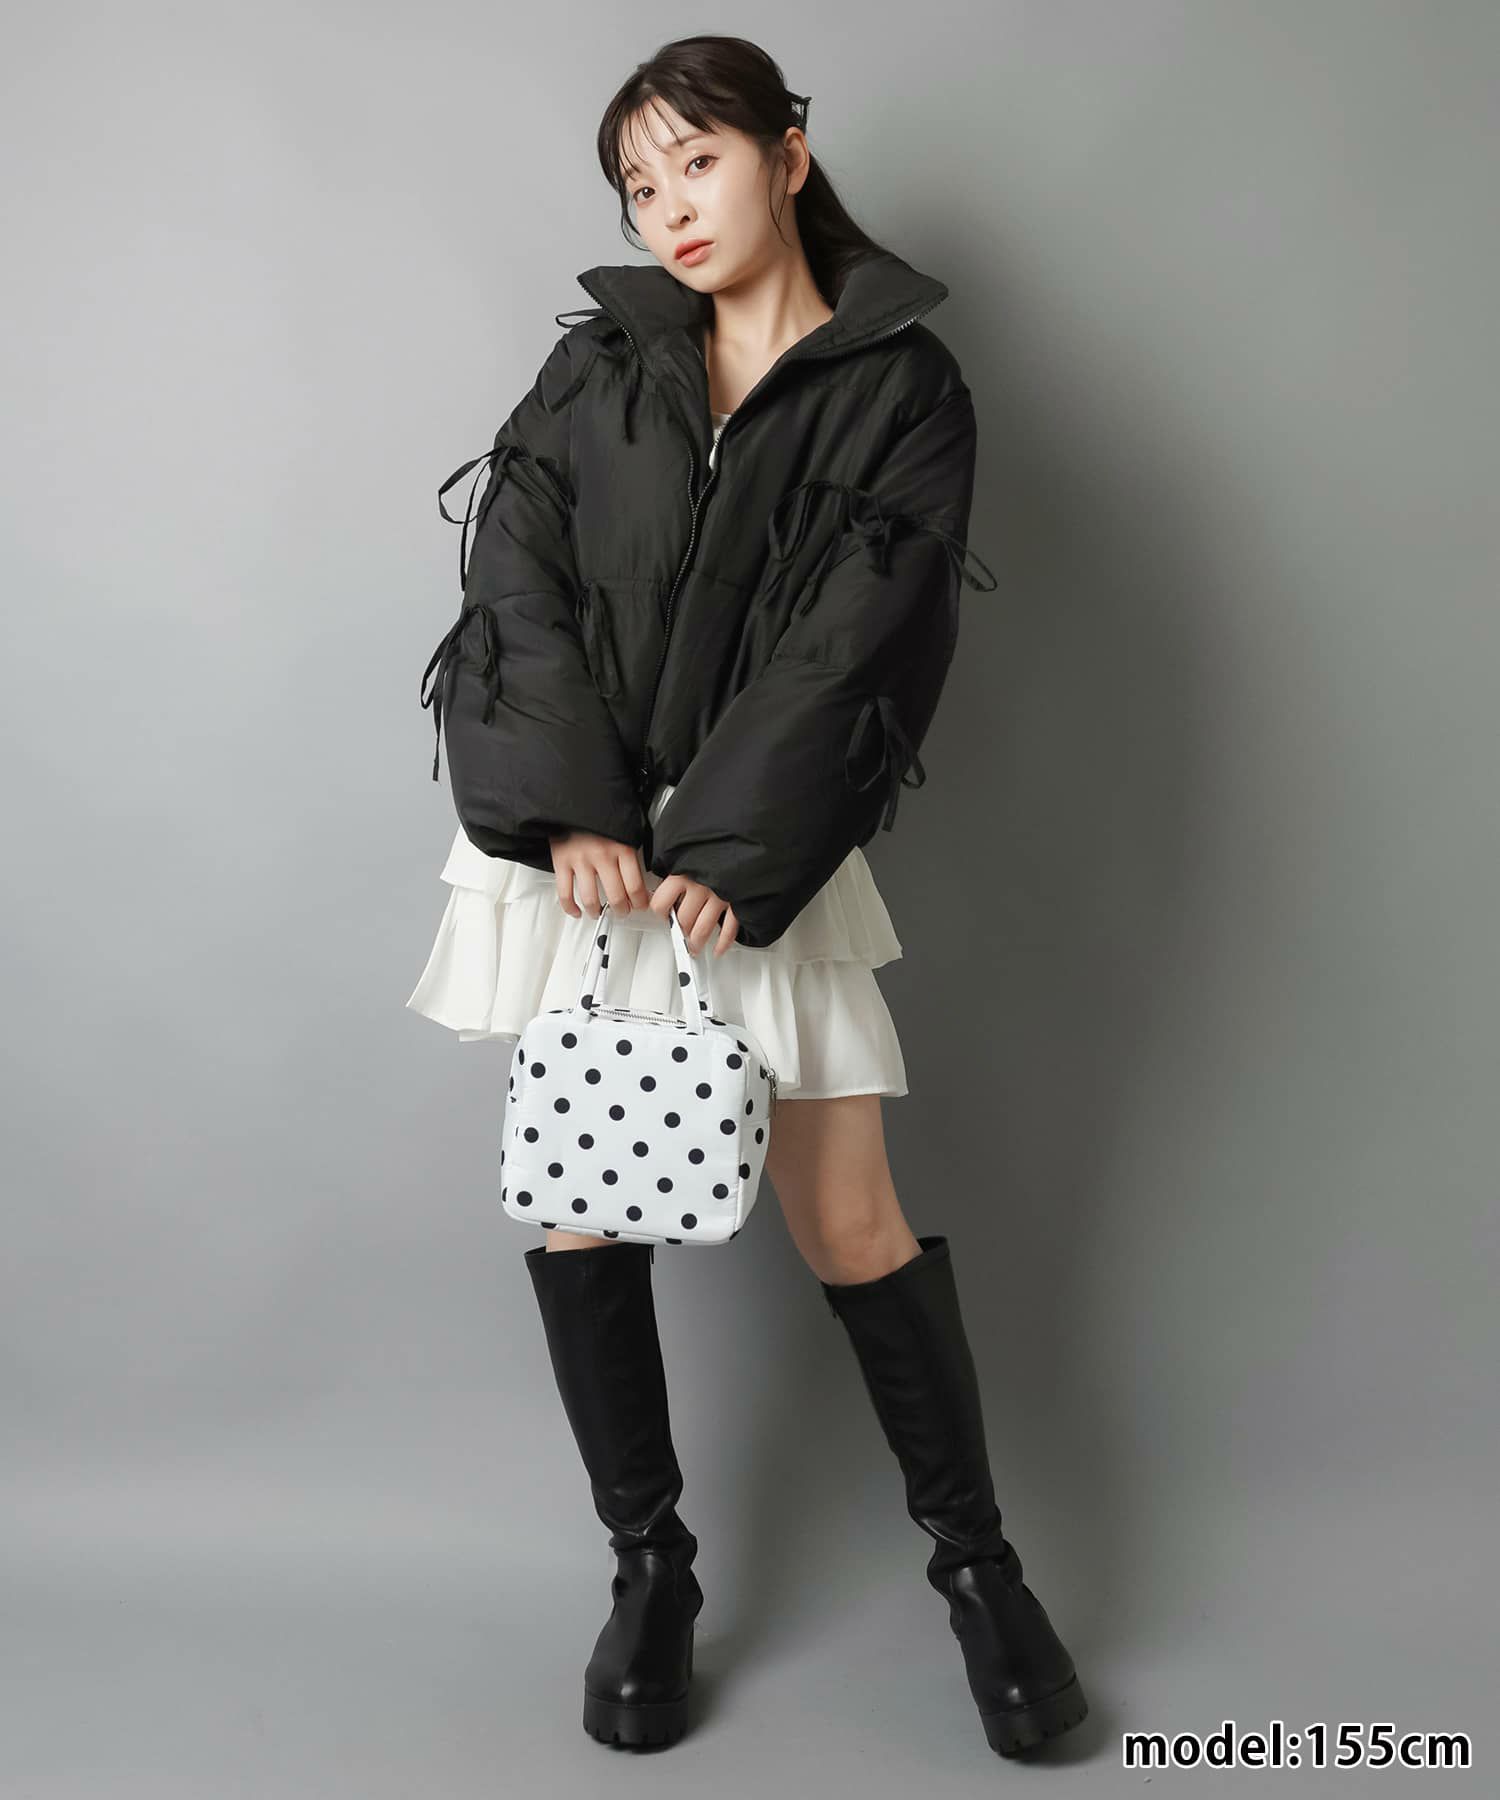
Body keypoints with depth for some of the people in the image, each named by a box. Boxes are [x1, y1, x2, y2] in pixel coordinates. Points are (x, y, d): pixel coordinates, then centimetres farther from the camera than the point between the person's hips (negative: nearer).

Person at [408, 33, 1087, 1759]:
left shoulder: (902, 389, 3)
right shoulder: (595, 363, 11)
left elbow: (855, 646, -8)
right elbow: (519, 586, -1)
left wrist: (728, 852, -18)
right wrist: (573, 812, -15)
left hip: (760, 852, -3)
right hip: (574, 838, 3)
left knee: (849, 1220, -1)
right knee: (575, 1198, 3)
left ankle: (976, 1561, 18)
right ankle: (650, 1568, 20)